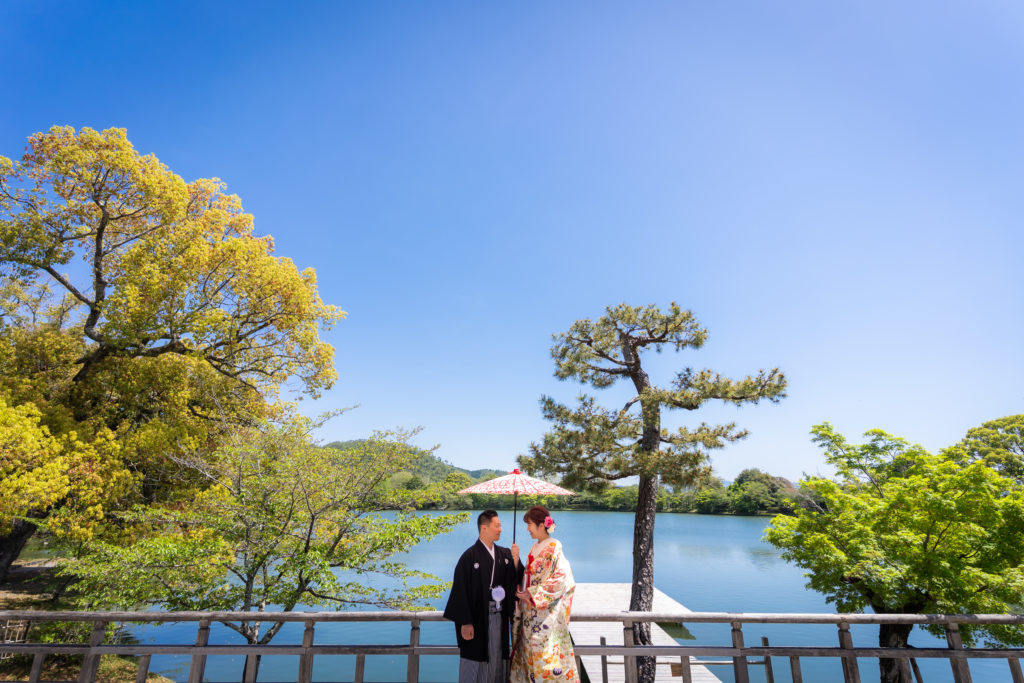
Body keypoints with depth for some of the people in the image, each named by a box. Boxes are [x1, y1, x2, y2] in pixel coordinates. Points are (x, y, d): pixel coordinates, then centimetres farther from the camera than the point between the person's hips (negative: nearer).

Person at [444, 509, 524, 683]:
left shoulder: (504, 554, 3)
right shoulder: (470, 556, -14)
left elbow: (517, 581, 0)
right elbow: (461, 590, -14)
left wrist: (516, 560, -15)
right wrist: (465, 622, -15)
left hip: (499, 615, 5)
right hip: (478, 616, -5)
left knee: (497, 656, 15)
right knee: (476, 657, 6)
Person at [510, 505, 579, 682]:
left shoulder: (553, 547, -15)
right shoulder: (535, 548, 10)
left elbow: (561, 579, -21)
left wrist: (532, 594, -18)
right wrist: (522, 591, 3)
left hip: (546, 613, -8)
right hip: (531, 612, 8)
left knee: (546, 653, -2)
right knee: (530, 653, 13)